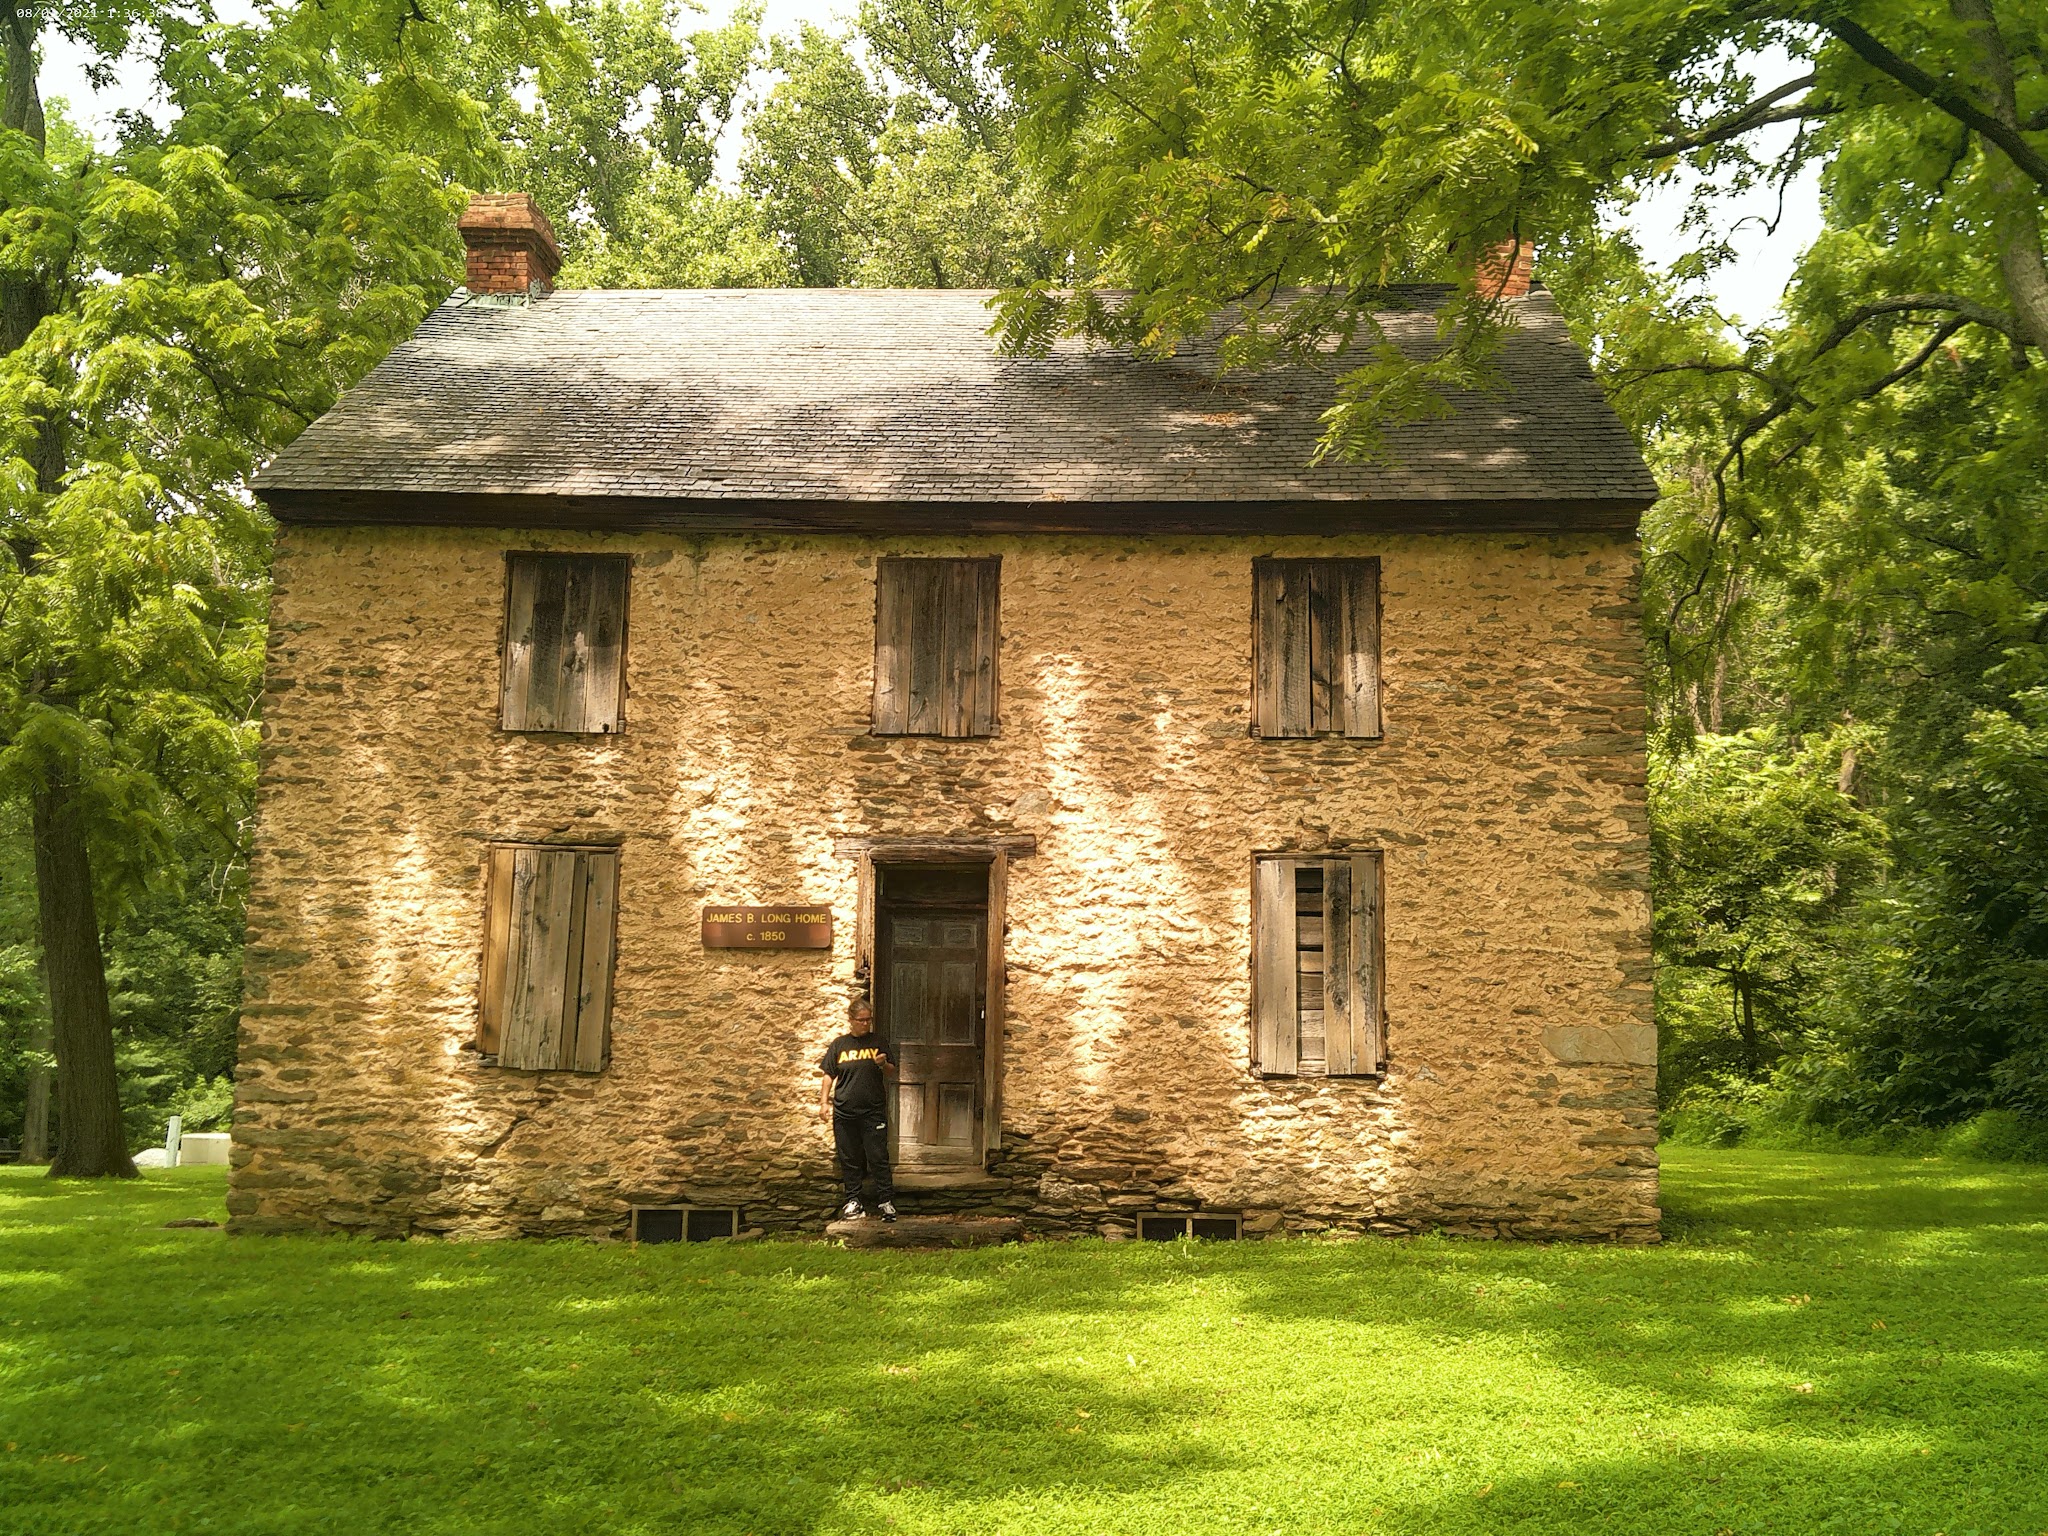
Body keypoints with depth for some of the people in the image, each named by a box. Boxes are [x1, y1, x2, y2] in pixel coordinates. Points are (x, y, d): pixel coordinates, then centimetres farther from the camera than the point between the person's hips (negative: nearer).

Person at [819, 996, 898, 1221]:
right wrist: (824, 1101, 2)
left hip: (874, 1111, -1)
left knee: (878, 1157, -3)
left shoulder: (877, 1042, 5)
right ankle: (853, 1200, 18)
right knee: (849, 1158, 8)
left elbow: (892, 1070, 10)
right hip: (845, 1112, 1)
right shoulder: (839, 1044, 5)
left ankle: (886, 1201, 2)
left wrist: (883, 1064, -12)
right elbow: (829, 1074, 9)